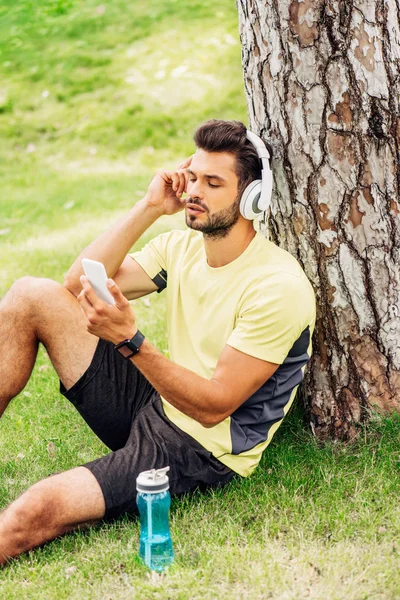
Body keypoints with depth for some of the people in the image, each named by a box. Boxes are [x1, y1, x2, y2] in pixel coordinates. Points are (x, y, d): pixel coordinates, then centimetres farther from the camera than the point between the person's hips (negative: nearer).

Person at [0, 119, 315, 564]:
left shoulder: (279, 286, -21)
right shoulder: (181, 246, 2)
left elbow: (214, 406, -24)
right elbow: (78, 285, -4)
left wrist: (129, 338, -35)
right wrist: (149, 208, -11)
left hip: (202, 452, -7)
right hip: (152, 405, 8)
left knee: (36, 511, -28)